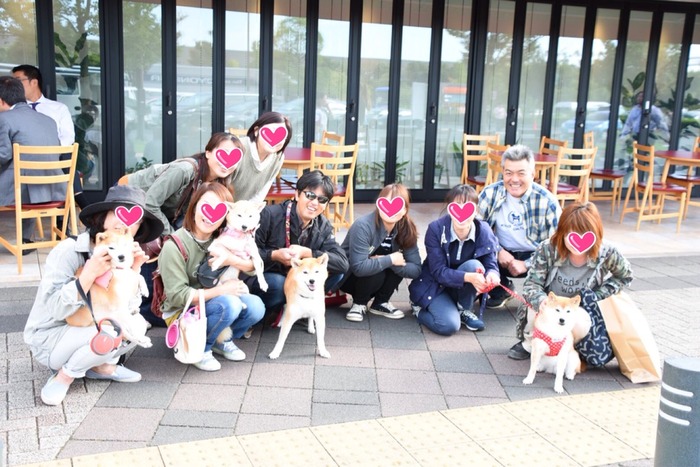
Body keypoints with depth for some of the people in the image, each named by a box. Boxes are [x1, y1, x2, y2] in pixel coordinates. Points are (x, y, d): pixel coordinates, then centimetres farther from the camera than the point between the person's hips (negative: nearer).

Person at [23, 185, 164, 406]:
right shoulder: (68, 251, -23)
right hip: (48, 339, -6)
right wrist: (90, 273, -39)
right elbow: (56, 310, -28)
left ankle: (101, 365, 6)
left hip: (89, 331, 6)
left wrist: (133, 271, -21)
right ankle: (64, 376, -6)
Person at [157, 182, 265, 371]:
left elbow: (255, 267, -8)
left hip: (211, 303, 6)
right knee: (229, 304, -31)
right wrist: (221, 290, -26)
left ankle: (223, 340, 9)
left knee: (255, 307, -17)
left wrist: (233, 260, -29)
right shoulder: (174, 246, -21)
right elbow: (177, 296, -23)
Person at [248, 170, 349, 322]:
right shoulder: (270, 215, -19)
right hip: (263, 279, -5)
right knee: (278, 283, -38)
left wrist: (307, 253, -29)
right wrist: (274, 255, -35)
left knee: (335, 273, -14)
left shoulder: (323, 226, -6)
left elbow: (342, 263, -17)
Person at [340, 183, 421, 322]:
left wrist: (393, 264, -32)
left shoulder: (407, 230, -13)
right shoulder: (363, 226, -30)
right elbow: (359, 267, -38)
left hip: (377, 278, 5)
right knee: (375, 273, -34)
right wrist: (389, 260, -31)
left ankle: (380, 303, -1)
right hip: (347, 276, -4)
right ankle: (359, 303, -3)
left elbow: (415, 269, -17)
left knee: (398, 265, -23)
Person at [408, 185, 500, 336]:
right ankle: (420, 308, 5)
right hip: (434, 285, -3)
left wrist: (492, 275, -41)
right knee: (449, 325, -29)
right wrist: (468, 277, -41)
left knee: (474, 266, -29)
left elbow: (491, 264, -14)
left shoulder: (484, 231, -15)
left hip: (460, 288, 4)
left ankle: (464, 310, -4)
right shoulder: (436, 229, -22)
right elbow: (438, 272, -24)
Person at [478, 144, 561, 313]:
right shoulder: (490, 194, -8)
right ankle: (501, 290, 7)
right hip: (502, 255, 2)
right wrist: (498, 250, -17)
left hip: (534, 256, -2)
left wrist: (526, 264, -21)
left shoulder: (547, 201, -14)